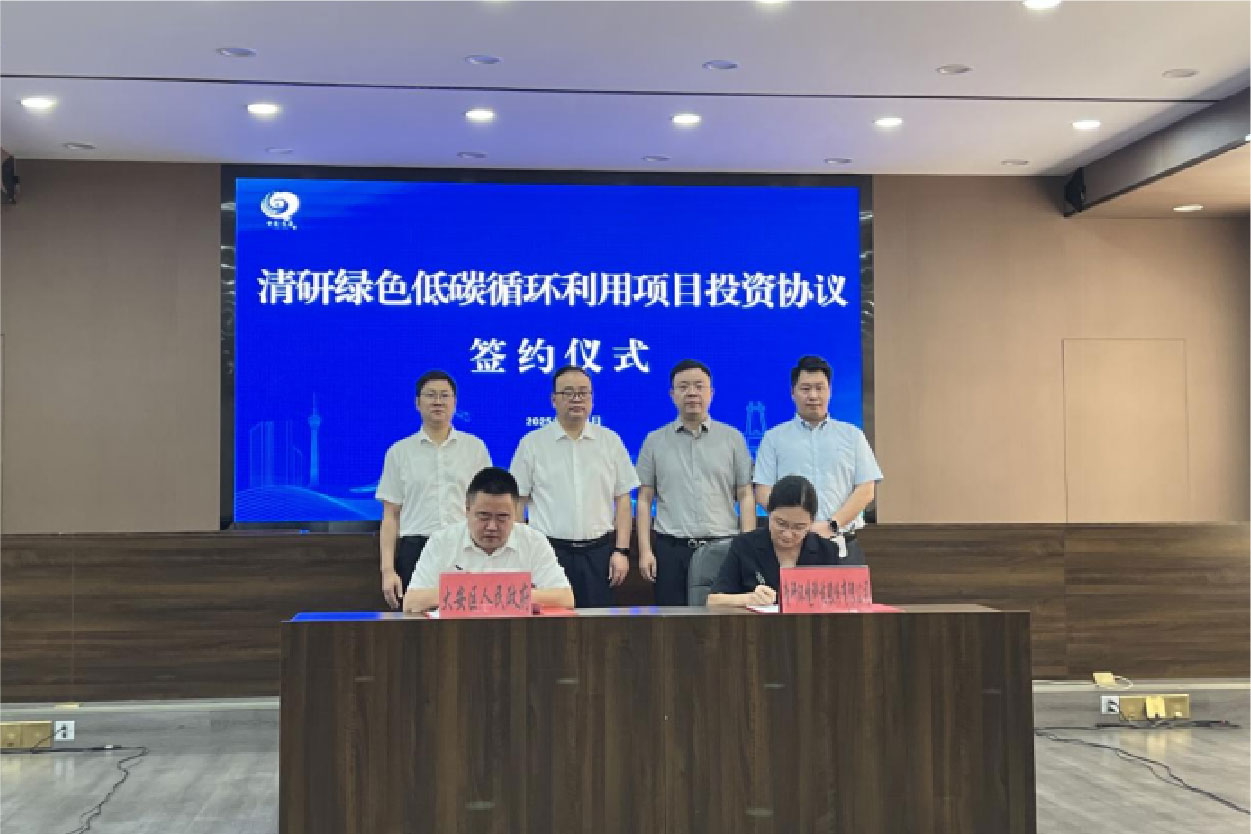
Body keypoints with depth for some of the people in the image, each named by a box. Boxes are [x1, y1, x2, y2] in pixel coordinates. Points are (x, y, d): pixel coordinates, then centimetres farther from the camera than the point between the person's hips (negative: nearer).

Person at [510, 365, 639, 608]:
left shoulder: (611, 441, 8)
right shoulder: (531, 444, 4)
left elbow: (623, 499, 8)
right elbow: (517, 502, 4)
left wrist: (621, 551, 1)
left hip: (598, 552, 1)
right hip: (548, 550, -1)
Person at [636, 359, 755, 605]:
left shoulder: (733, 438, 9)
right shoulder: (655, 442, 10)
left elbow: (746, 498, 6)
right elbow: (644, 500, 8)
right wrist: (645, 550, -1)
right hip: (671, 549, 1)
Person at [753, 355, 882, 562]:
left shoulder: (852, 435, 13)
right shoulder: (774, 438, 11)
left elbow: (866, 490, 5)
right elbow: (763, 492, 3)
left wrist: (832, 525, -8)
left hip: (842, 543, 1)